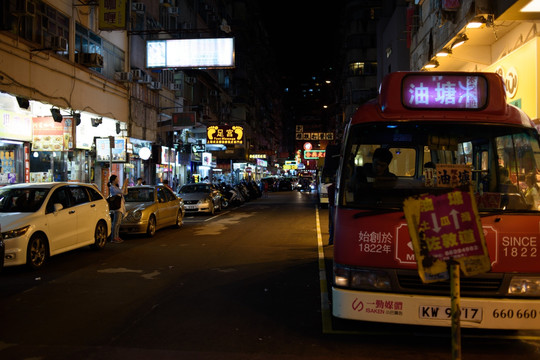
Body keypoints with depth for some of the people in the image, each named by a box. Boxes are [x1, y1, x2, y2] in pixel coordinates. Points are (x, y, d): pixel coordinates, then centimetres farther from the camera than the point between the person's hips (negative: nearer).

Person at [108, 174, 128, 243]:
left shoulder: (116, 187, 19)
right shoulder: (112, 188, -10)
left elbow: (125, 192, 20)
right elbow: (121, 191, -21)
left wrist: (126, 185, 11)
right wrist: (124, 183, -11)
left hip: (121, 207, 9)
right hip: (116, 207, -9)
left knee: (118, 223, 10)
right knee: (116, 223, -11)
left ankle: (117, 236, 15)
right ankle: (113, 238, -10)